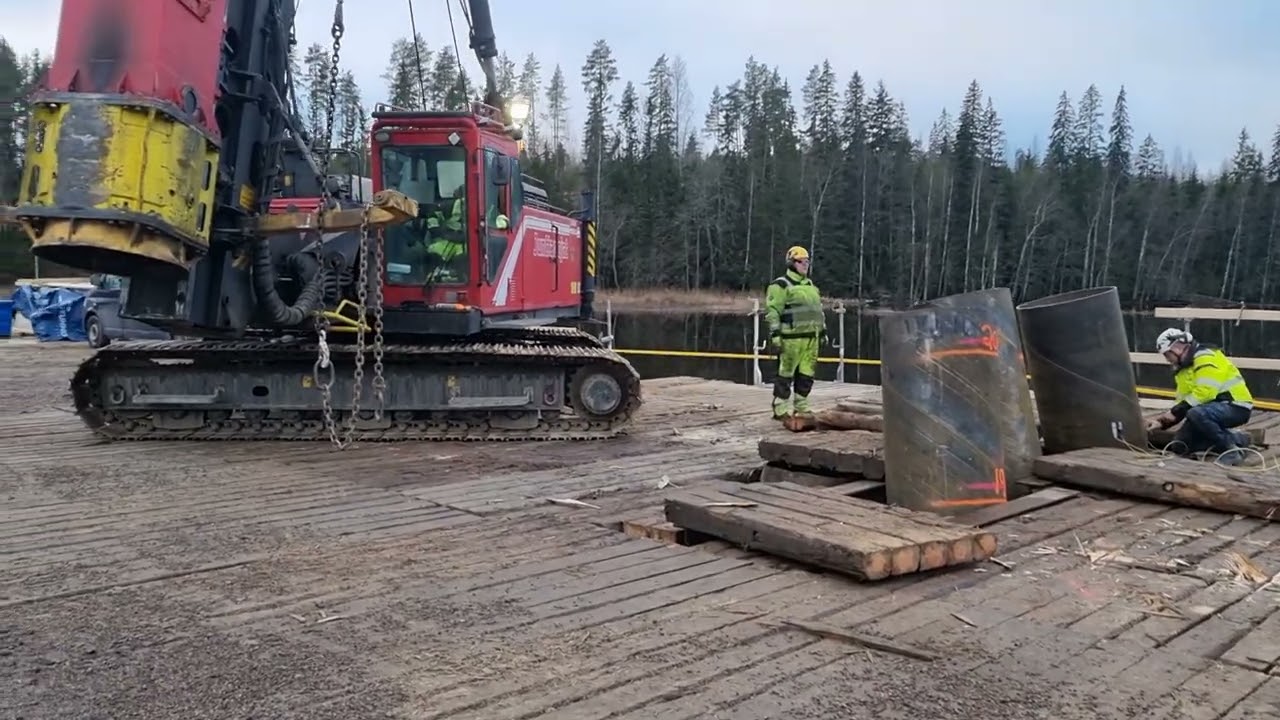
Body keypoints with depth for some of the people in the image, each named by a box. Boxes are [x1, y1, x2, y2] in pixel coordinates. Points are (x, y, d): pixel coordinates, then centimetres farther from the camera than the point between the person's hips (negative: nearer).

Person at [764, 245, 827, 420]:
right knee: (785, 375, -4)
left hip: (811, 337, 7)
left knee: (806, 374, 9)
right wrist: (775, 334, -18)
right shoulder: (781, 285, -5)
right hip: (791, 338, -7)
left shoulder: (811, 285, 20)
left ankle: (801, 407, 19)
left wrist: (823, 330, 22)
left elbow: (818, 310, 27)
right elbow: (772, 311, -11)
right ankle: (780, 410, 2)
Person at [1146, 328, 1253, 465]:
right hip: (1216, 407, 10)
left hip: (1235, 407, -10)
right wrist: (1163, 421, 1)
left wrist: (1175, 411, -23)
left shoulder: (1204, 357, -15)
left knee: (1196, 414, -38)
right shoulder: (1184, 368, 17)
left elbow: (1205, 392, -26)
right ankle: (1237, 439, 8)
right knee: (1180, 446, 2)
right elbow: (1183, 402, 15)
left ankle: (1231, 448, -19)